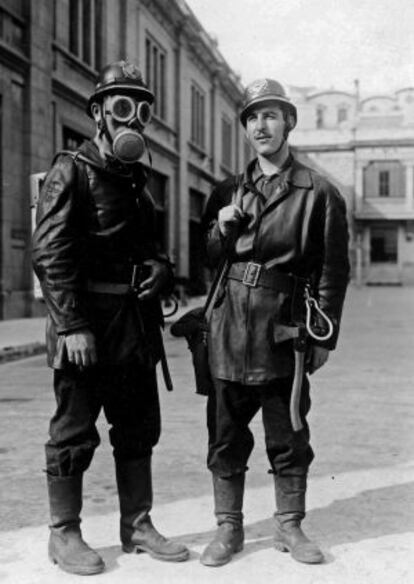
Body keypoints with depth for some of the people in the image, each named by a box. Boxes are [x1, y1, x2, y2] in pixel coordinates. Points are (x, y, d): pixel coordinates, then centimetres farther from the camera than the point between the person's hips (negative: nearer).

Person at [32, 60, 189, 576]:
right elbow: (50, 255, -15)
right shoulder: (70, 172, -7)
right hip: (86, 322, -8)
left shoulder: (136, 177, 17)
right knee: (74, 432, 3)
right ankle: (64, 535, 17)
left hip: (136, 324, 8)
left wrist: (159, 266, 2)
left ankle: (137, 526, 26)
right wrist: (72, 327, -21)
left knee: (139, 427, 13)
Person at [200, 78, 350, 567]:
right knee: (226, 434, 7)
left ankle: (289, 526, 24)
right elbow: (206, 261, 17)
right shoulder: (227, 192, 12)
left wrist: (323, 335, -4)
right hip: (230, 327, 3)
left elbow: (334, 270, 1)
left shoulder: (319, 192, 2)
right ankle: (228, 528, 21)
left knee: (288, 434, 8)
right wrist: (222, 229, -3)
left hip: (284, 329, -2)